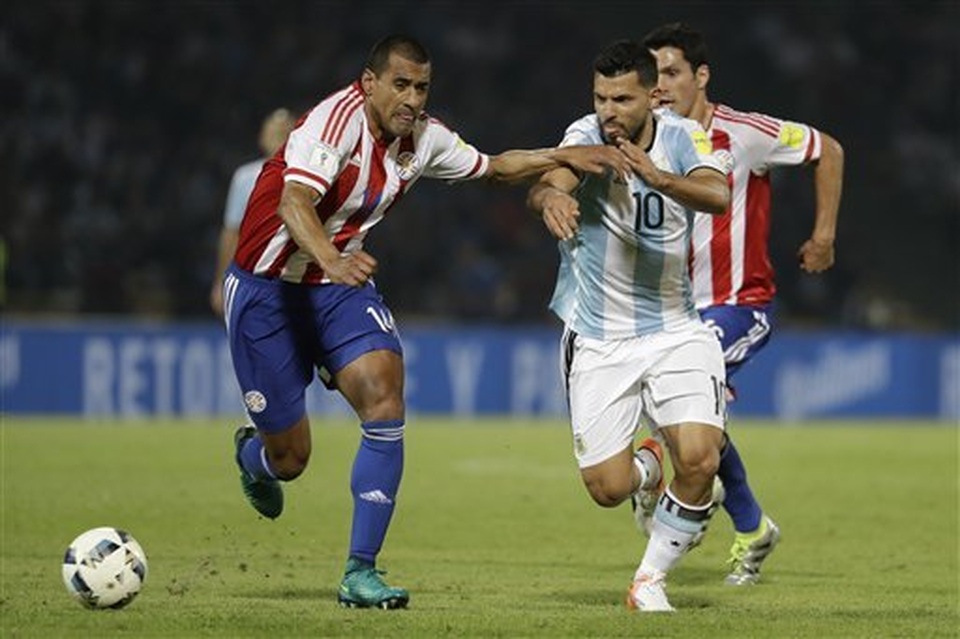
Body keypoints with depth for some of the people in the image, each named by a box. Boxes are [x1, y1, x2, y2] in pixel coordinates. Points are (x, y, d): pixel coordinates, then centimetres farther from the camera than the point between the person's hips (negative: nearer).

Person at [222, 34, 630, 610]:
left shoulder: (424, 139, -3)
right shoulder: (338, 118, -24)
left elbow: (493, 166, 15)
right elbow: (294, 203, -39)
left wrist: (564, 156, -1)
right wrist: (331, 260, -58)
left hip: (340, 286, 5)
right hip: (266, 288, -5)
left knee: (384, 395, -20)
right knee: (290, 458, 0)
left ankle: (361, 573, -14)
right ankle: (253, 455, 43)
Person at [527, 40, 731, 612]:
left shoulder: (682, 137, -10)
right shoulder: (586, 137, -12)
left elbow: (718, 195, -29)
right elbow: (549, 182, -32)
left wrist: (657, 177, -48)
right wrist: (550, 196, -56)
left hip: (675, 330, 0)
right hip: (598, 339, 0)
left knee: (700, 459, -20)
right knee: (608, 489, -3)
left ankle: (652, 577, 5)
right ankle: (646, 466, 36)